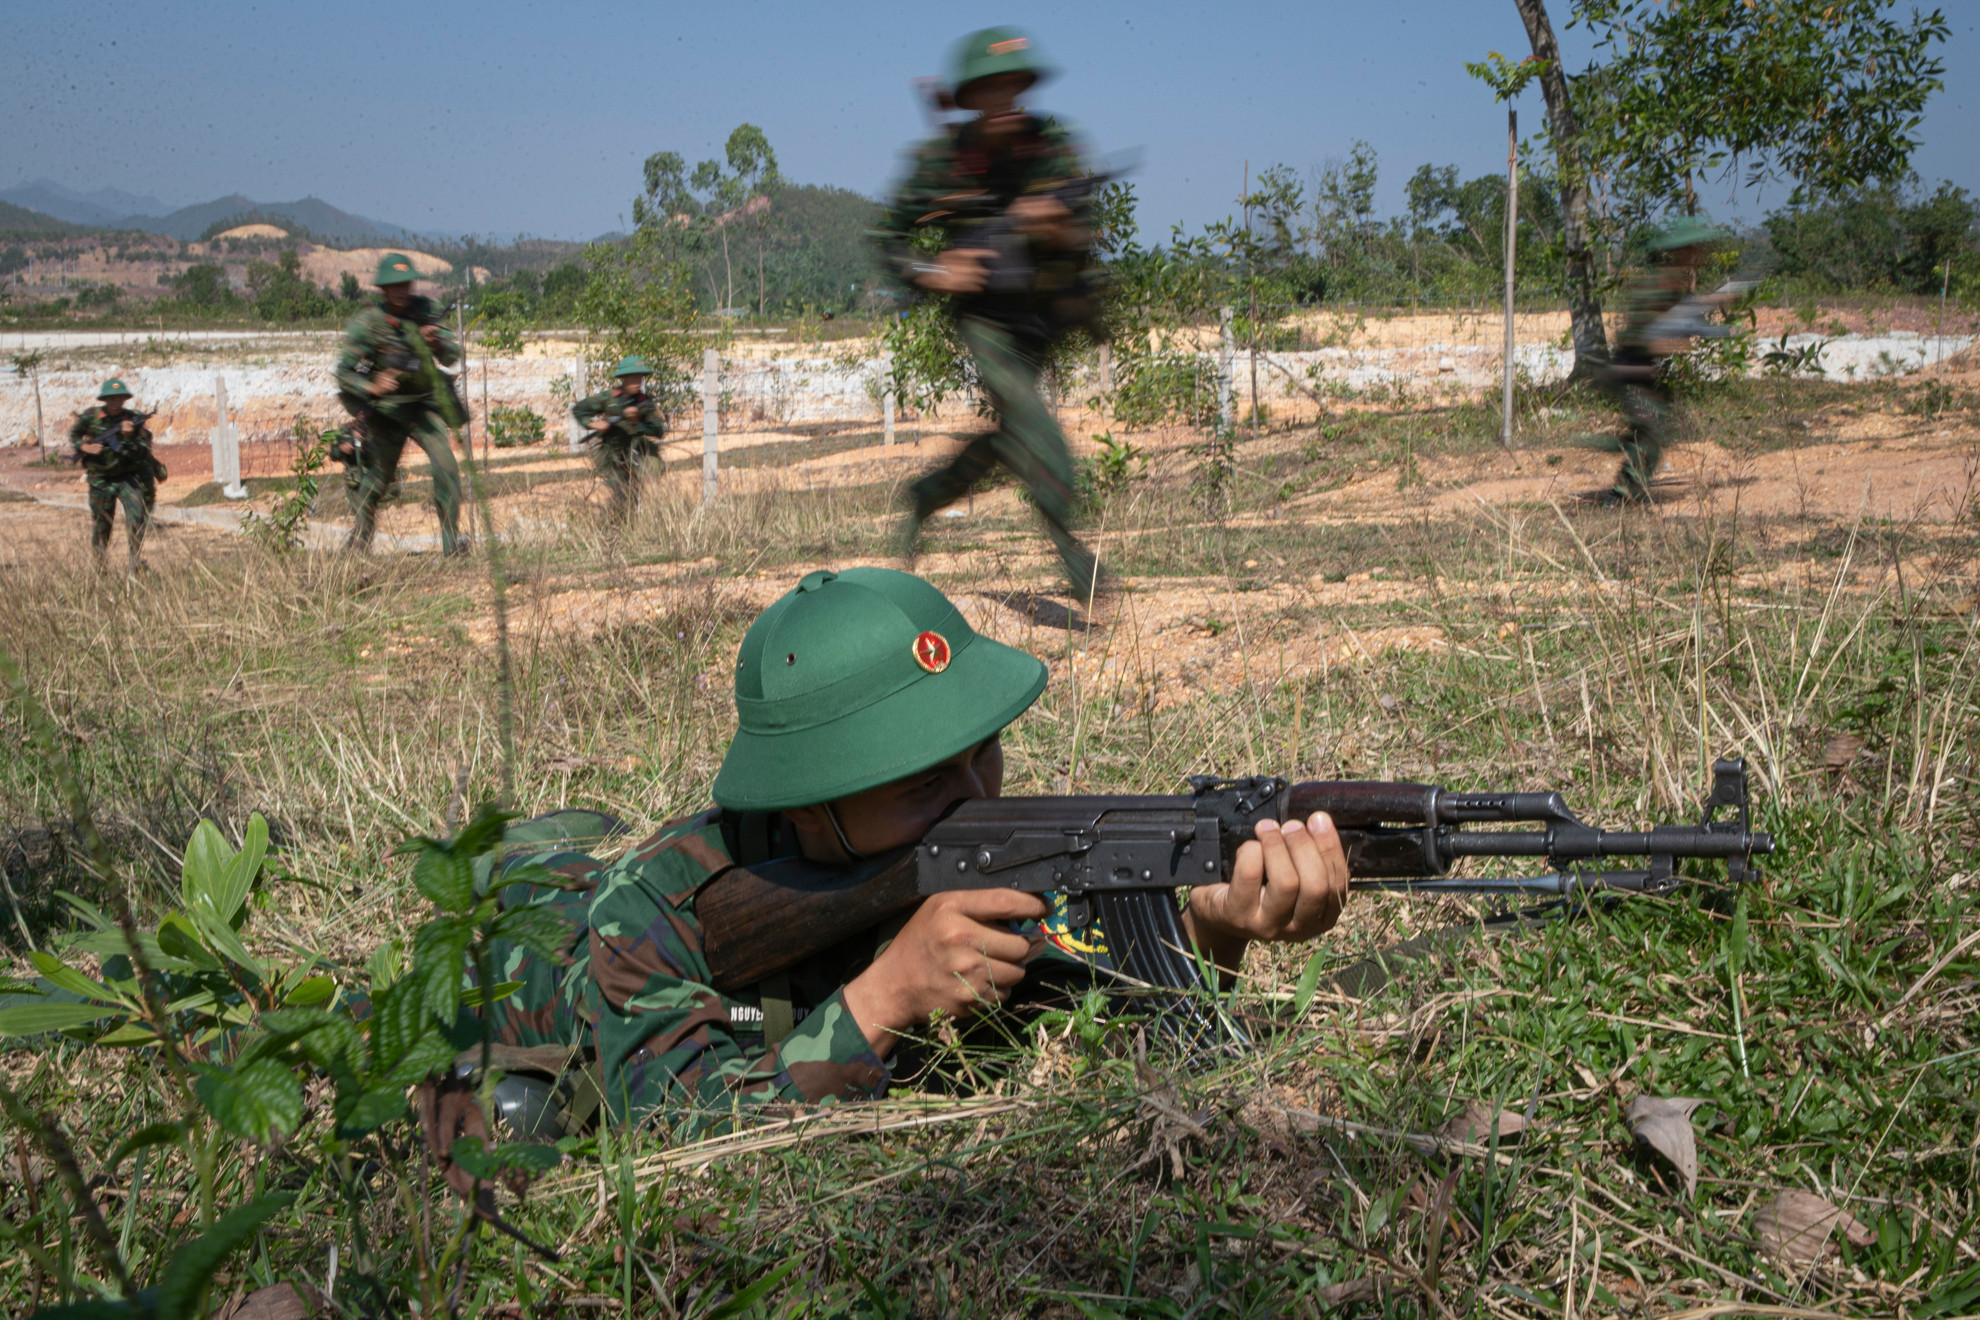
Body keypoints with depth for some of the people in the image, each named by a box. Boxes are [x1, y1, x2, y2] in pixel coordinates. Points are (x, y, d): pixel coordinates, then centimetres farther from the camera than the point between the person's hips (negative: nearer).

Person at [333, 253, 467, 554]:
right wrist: (371, 388, -32)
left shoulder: (424, 310, -4)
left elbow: (452, 357, -6)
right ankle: (357, 545, 28)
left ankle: (451, 540, -14)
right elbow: (344, 372, -13)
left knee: (445, 463, -19)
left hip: (424, 404, 2)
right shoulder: (366, 323, -13)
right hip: (386, 409, -2)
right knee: (375, 477, 7)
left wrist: (437, 343, -28)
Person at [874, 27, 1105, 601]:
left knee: (1010, 437, 13)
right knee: (1031, 419, -21)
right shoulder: (941, 158, -9)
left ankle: (925, 497, 37)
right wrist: (930, 273, -16)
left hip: (1041, 317, 4)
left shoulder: (1053, 145, -6)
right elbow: (890, 235, 2)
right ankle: (1071, 551, -15)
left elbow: (1083, 251, -7)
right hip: (983, 315, -4)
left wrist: (1056, 229, -28)